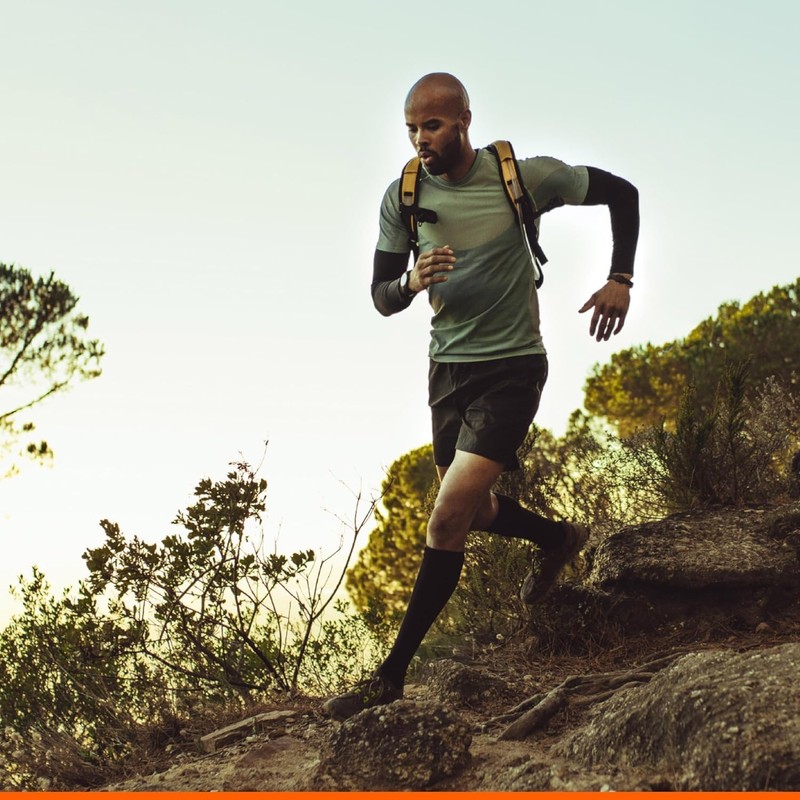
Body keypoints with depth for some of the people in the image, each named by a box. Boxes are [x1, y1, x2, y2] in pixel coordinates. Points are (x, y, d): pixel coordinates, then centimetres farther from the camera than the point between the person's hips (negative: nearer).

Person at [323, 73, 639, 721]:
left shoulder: (523, 176, -13)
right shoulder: (403, 196, -4)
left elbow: (622, 193, 3)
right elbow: (381, 296, 2)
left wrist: (620, 280, -6)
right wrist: (412, 282, -22)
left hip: (512, 367, -5)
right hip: (449, 368, 6)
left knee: (448, 518, -17)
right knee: (475, 510, 21)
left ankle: (392, 675, -8)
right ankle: (560, 538, 52)